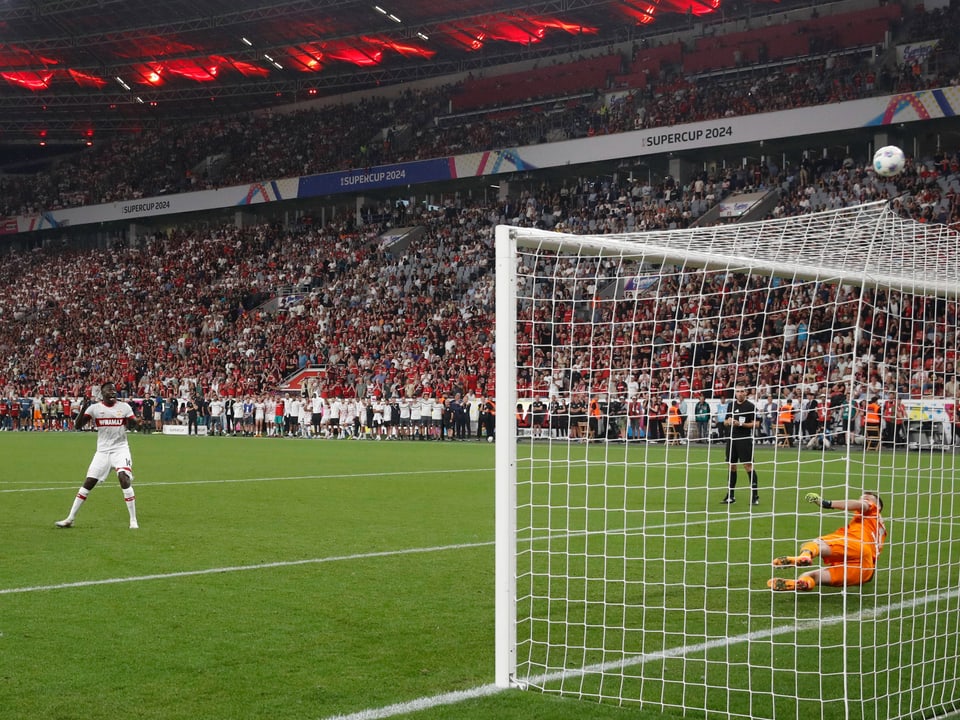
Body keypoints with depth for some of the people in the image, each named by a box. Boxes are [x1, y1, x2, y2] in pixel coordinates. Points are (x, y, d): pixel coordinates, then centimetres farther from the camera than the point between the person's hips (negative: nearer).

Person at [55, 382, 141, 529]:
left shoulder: (124, 407, 1)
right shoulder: (94, 408, -1)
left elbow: (134, 426, 5)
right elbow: (78, 426, -4)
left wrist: (133, 422, -19)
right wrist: (83, 410, -21)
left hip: (120, 449, -1)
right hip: (102, 451, 1)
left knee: (124, 479, -19)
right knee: (88, 483, 2)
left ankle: (133, 520, -11)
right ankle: (70, 518, 12)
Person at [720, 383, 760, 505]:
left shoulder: (751, 406, -4)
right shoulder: (731, 405, 13)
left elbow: (755, 423, -7)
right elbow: (725, 422, 20)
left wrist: (741, 424, -18)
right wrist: (728, 422, -3)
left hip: (744, 439, -6)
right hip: (731, 439, 6)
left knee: (748, 465, -10)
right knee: (732, 466, 9)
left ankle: (755, 495, -6)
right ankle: (730, 495, 16)